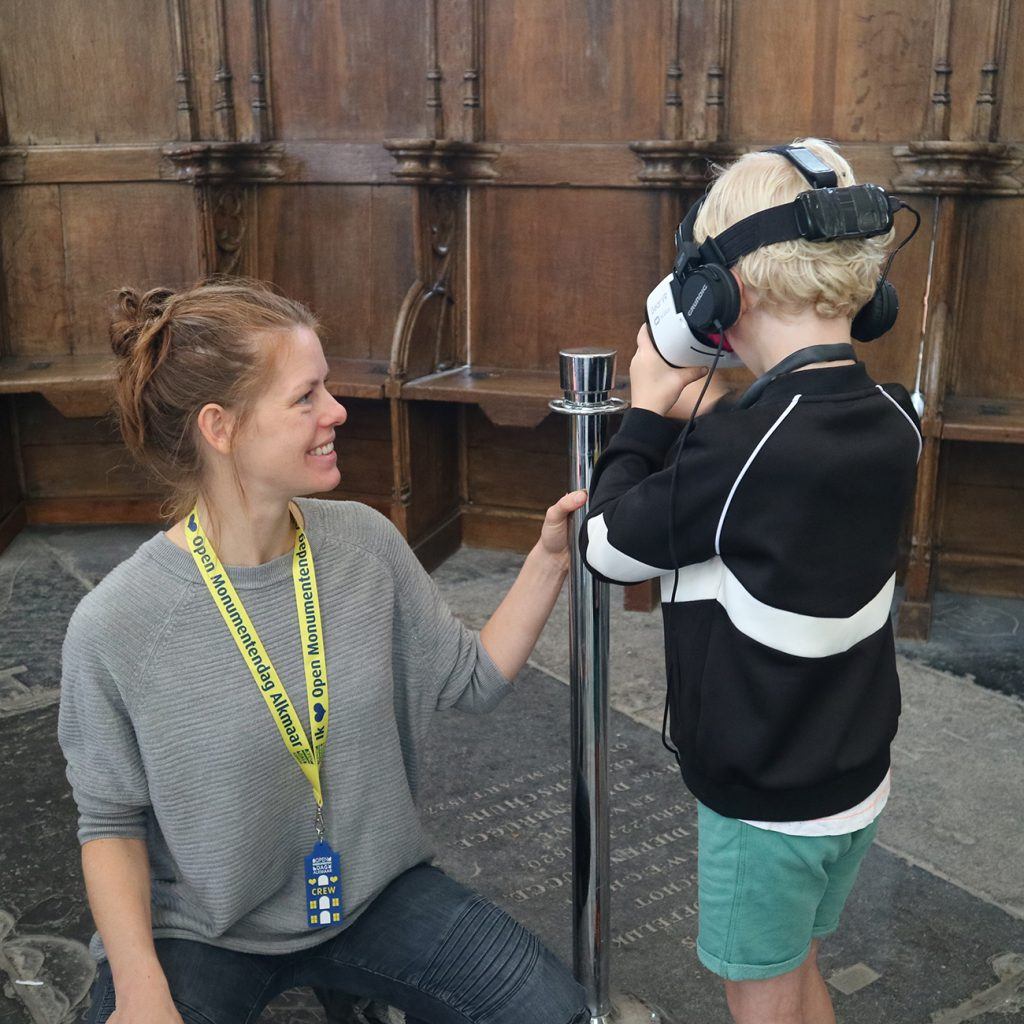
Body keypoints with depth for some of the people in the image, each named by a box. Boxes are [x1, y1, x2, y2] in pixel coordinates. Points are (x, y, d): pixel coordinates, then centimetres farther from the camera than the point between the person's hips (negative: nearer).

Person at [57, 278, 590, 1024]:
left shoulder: (365, 543, -10)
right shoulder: (115, 626, -20)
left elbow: (473, 680, -1)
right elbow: (111, 822, -9)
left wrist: (549, 559, -11)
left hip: (373, 890, 3)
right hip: (199, 931, -3)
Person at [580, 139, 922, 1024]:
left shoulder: (746, 444, -29)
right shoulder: (891, 420, -5)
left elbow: (610, 546, -15)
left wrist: (652, 410, -5)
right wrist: (702, 414, -4)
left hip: (763, 799, -7)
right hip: (855, 780, 7)